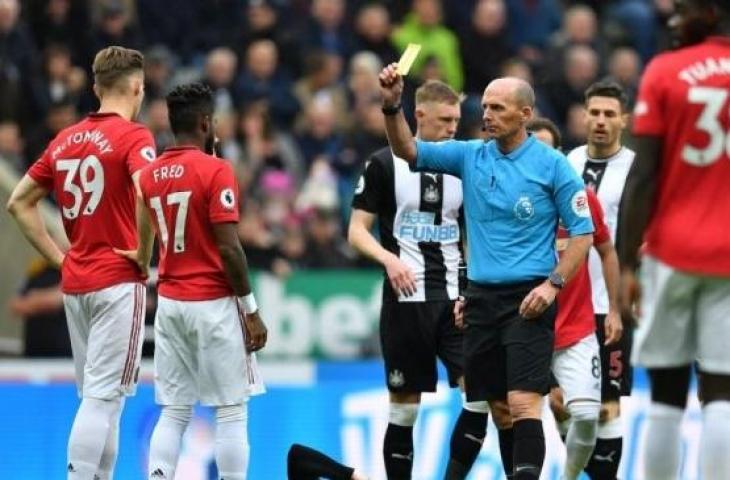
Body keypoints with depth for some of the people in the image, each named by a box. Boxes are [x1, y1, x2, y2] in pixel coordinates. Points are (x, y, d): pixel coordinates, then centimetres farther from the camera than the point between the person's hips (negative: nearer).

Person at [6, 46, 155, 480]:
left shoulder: (65, 140, 12)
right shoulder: (132, 136, -9)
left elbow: (20, 203, 16)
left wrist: (60, 258, 13)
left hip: (75, 282, 7)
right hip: (118, 282, -7)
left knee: (97, 397, 14)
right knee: (102, 397, -8)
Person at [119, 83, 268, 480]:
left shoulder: (150, 174, 7)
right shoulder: (216, 171, -11)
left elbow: (150, 240, 11)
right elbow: (228, 248, -15)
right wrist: (251, 311, -9)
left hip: (169, 302, 6)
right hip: (213, 302, -6)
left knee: (173, 412, 7)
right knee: (231, 411, 1)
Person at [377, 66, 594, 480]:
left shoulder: (552, 165, -4)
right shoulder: (470, 156, 8)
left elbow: (583, 232, -2)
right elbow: (409, 150, 3)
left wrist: (554, 283, -14)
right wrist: (393, 106, -15)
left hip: (528, 300, -5)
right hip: (481, 296, 5)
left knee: (523, 402, -16)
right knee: (495, 407, 8)